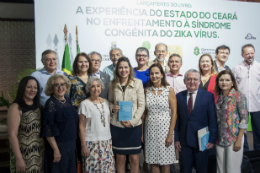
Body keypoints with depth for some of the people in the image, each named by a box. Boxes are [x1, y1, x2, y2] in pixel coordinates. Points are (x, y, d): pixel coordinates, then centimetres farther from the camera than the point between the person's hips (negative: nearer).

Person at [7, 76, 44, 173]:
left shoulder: (38, 107, 9)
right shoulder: (16, 108, -11)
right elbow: (12, 135, -15)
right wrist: (19, 158, -17)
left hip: (39, 154, 6)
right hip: (24, 154, -6)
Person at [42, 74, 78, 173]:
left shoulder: (68, 101, 7)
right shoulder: (51, 104, -14)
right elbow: (48, 130, -17)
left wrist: (73, 143, 14)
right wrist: (56, 150, -18)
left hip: (71, 145, 7)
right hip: (59, 145, -7)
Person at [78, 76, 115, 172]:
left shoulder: (105, 102, 10)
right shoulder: (85, 104, -5)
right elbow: (81, 127, -7)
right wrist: (83, 146, -10)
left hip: (107, 141, 5)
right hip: (92, 143, -5)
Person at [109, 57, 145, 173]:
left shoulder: (137, 83, -3)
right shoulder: (112, 84, 3)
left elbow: (141, 105, -3)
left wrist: (132, 122, -12)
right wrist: (112, 107, -9)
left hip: (134, 126, -1)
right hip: (117, 125, 1)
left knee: (134, 159, 6)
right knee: (120, 158, 10)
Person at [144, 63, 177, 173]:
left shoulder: (169, 90, -3)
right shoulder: (146, 91, 6)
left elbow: (174, 113, -5)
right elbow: (144, 112, 8)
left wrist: (170, 134, -10)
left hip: (164, 128, -2)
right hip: (150, 130, 3)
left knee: (165, 162, 5)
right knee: (153, 162, 9)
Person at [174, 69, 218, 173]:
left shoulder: (208, 96, -3)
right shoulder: (179, 96, 4)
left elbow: (212, 119, -4)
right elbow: (177, 119, 4)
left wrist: (212, 139, -7)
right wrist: (176, 138, 1)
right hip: (184, 140, 2)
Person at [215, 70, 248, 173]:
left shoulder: (239, 96, -8)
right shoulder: (218, 97, 7)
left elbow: (244, 119, -11)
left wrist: (239, 140, -14)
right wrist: (215, 137, 4)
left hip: (234, 138, -5)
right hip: (220, 139, 5)